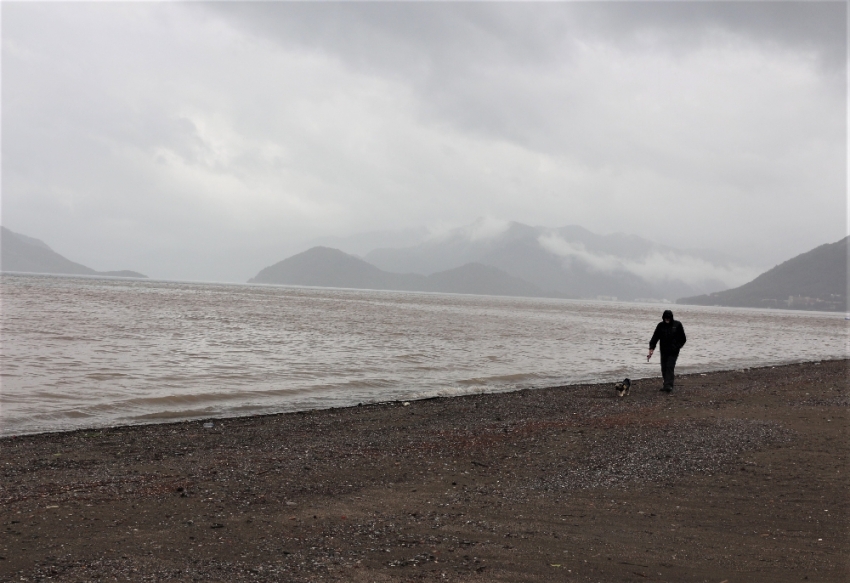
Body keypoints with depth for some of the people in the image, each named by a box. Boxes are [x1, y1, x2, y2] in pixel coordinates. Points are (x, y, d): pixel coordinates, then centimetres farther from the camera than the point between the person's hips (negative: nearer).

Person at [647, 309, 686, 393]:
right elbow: (654, 338, -1)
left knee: (670, 367, -13)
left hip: (673, 352, -4)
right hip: (664, 351, 4)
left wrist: (677, 347, -10)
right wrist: (651, 349, -12)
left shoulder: (677, 325, -5)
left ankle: (668, 385, -17)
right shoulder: (661, 325, 1)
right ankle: (666, 385, 19)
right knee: (664, 368, 6)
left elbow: (683, 339, 3)